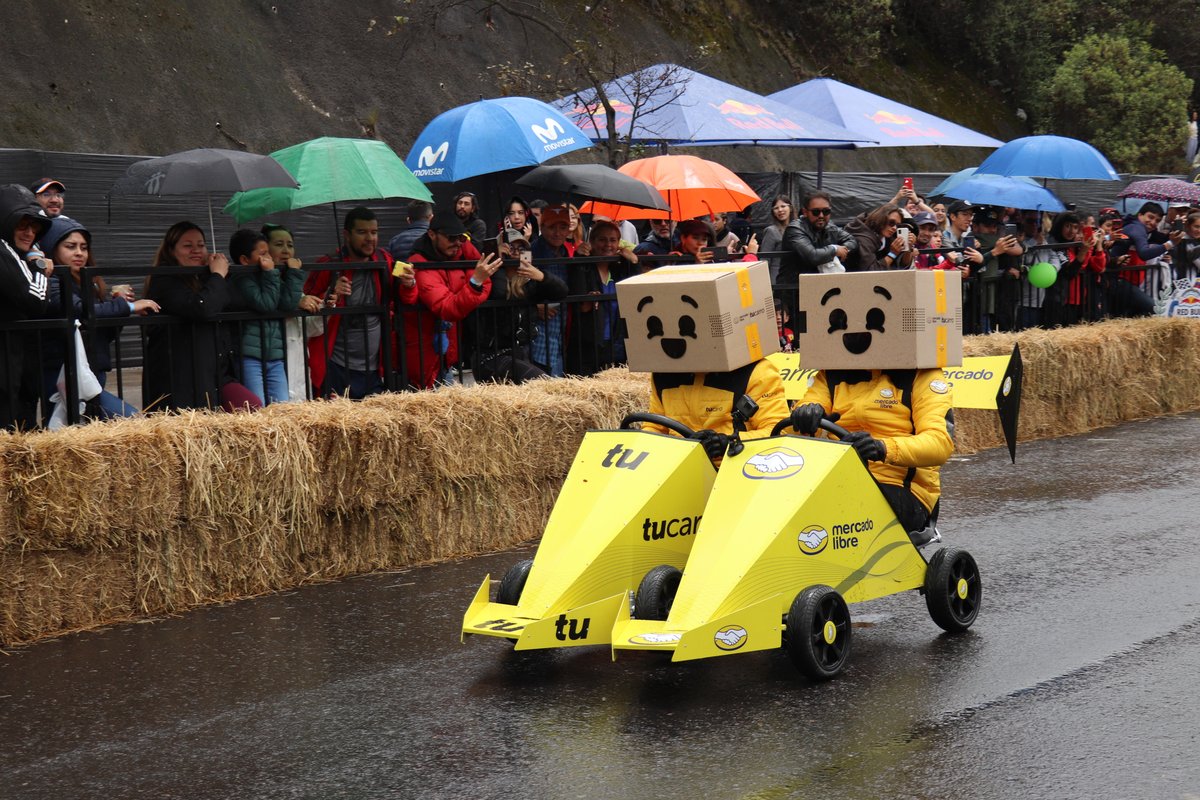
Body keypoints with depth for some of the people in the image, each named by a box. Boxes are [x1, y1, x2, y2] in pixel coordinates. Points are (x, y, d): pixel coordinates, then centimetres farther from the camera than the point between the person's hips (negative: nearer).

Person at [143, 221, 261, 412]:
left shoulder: (202, 280, 22)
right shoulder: (164, 282, -5)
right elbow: (203, 308, -21)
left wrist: (219, 274, 6)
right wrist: (218, 276, -5)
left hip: (217, 375, 8)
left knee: (254, 410, -12)